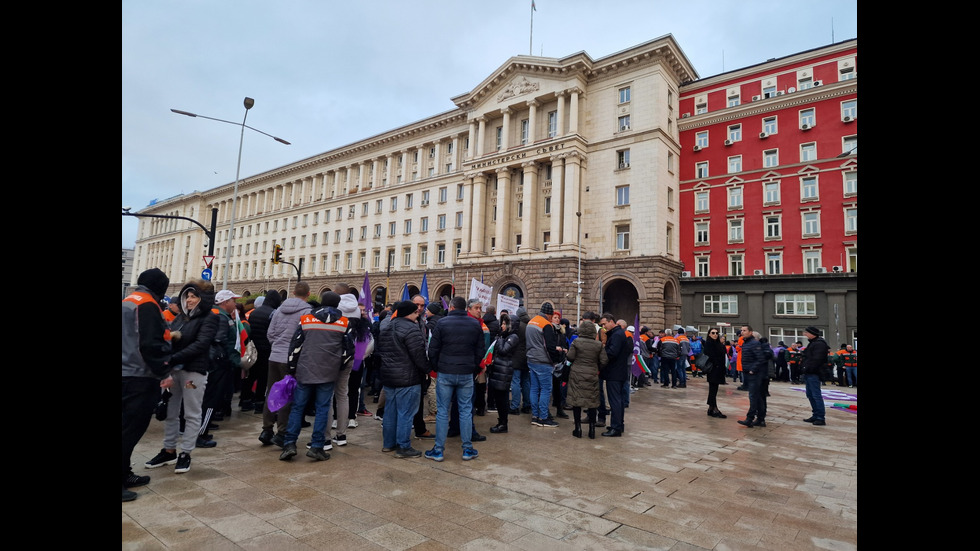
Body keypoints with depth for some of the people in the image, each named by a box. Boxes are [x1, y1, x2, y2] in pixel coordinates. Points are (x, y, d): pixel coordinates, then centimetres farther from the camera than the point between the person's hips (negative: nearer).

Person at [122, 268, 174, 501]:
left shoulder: (128, 301, 16)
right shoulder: (147, 305, -14)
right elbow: (151, 344, -21)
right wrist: (164, 372, -17)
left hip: (129, 374, 10)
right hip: (140, 376, -10)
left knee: (130, 427, 16)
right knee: (132, 428, -4)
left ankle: (125, 475, 24)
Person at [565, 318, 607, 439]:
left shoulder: (576, 342, -7)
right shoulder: (599, 345, -1)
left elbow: (570, 357, -7)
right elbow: (604, 361, -1)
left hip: (577, 374, -1)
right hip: (592, 375, 2)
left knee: (576, 401, 6)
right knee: (592, 401, 9)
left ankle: (578, 429, 9)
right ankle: (592, 430, 12)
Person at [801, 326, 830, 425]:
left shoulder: (819, 344, -13)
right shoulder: (812, 343, 19)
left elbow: (817, 359, -22)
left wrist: (808, 369, -19)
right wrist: (803, 366, 14)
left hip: (813, 374, -10)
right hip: (808, 373, 11)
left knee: (816, 395, -7)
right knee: (810, 395, 14)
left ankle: (821, 418, -4)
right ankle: (816, 415, 22)